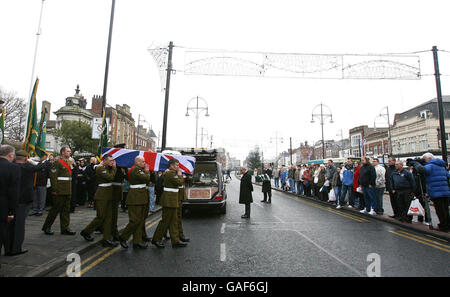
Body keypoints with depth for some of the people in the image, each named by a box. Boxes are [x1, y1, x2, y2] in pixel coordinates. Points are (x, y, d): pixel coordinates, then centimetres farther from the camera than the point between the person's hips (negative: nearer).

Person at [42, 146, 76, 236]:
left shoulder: (68, 163, 17)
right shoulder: (57, 163, -9)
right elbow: (53, 177, -15)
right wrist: (54, 190, -18)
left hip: (68, 191, 8)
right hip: (60, 192, -8)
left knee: (66, 210, 9)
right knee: (55, 209, 2)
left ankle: (65, 228, 15)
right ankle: (46, 227, 20)